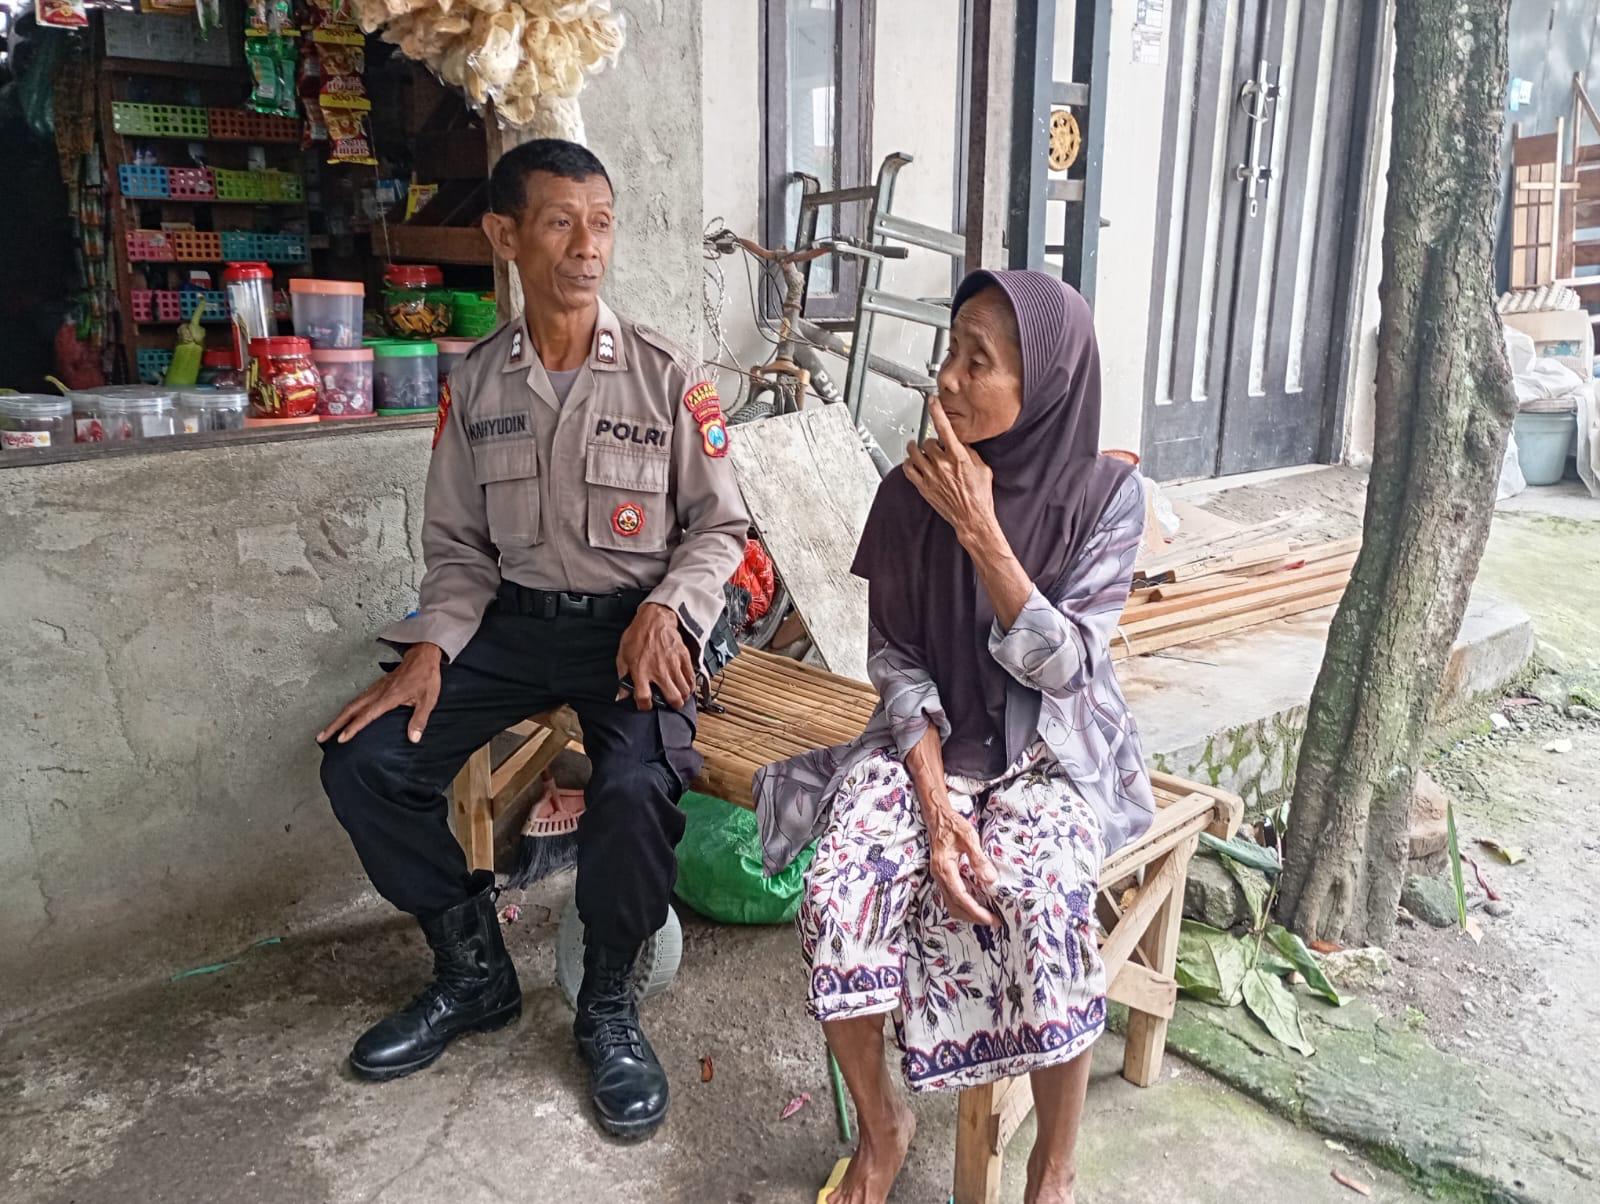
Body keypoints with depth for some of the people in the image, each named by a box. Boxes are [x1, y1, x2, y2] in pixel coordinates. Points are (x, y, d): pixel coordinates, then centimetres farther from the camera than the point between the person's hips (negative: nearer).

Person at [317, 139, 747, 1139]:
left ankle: (608, 1003, -1)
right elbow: (459, 547, 8)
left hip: (634, 625, -4)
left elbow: (721, 526, 0)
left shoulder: (668, 376, -5)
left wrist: (664, 612, -18)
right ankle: (475, 971, 11)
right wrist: (430, 651, -9)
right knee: (361, 762, -12)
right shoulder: (475, 383, 5)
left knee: (637, 788, -32)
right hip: (514, 618, 4)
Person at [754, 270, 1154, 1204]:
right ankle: (881, 1129, 4)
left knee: (1038, 902, -32)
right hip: (935, 738, 2)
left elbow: (1064, 667, -17)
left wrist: (979, 532, -25)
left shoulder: (1106, 494, -11)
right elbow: (896, 659, -5)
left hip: (1056, 747, -1)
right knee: (840, 892, -25)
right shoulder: (910, 493, -6)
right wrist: (935, 802, -18)